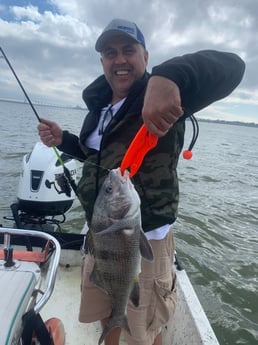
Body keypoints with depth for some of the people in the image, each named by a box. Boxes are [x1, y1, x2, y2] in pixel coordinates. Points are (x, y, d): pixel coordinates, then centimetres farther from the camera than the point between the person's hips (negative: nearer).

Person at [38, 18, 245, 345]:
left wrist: (170, 75, -47)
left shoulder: (163, 97, -15)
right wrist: (63, 140, 4)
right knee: (104, 314, 28)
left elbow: (231, 66, -28)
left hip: (145, 238, -6)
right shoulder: (99, 104, 7)